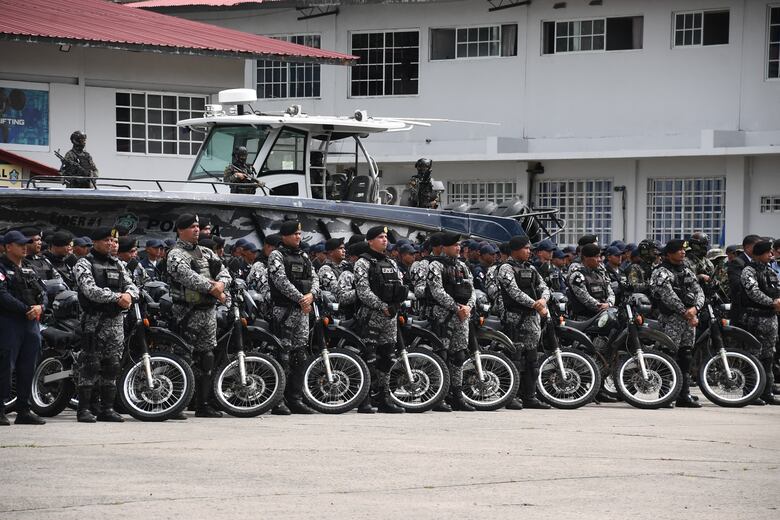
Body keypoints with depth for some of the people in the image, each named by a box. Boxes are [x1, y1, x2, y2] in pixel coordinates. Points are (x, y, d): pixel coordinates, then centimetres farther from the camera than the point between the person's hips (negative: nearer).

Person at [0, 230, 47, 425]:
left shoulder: (29, 268, 19)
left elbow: (41, 291, 16)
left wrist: (40, 306, -6)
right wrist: (26, 310, -17)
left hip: (31, 322, 7)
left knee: (28, 369, 9)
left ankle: (24, 410, 15)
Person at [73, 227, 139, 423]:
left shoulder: (118, 265, 18)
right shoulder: (84, 264, -3)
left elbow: (132, 285, 11)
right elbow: (91, 290, -17)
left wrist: (128, 294, -13)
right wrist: (117, 297, -19)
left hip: (116, 319, 6)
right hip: (94, 320, -6)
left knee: (111, 366, 7)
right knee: (90, 365, -8)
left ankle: (107, 408, 12)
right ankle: (83, 409, -6)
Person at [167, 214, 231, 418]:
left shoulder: (206, 252, 18)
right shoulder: (176, 255, -6)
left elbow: (223, 270, 9)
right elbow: (188, 277, -21)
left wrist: (221, 283, -14)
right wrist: (213, 289, -22)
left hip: (209, 310, 7)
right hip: (189, 314, -7)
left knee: (207, 358, 8)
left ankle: (203, 404, 13)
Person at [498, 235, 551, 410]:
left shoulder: (531, 269, 18)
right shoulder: (506, 269, -6)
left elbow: (543, 287, 11)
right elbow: (514, 291, -18)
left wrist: (543, 299, -13)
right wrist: (535, 305, -23)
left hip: (532, 317, 8)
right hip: (515, 317, -8)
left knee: (531, 358, 9)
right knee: (515, 357, -9)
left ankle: (529, 396, 13)